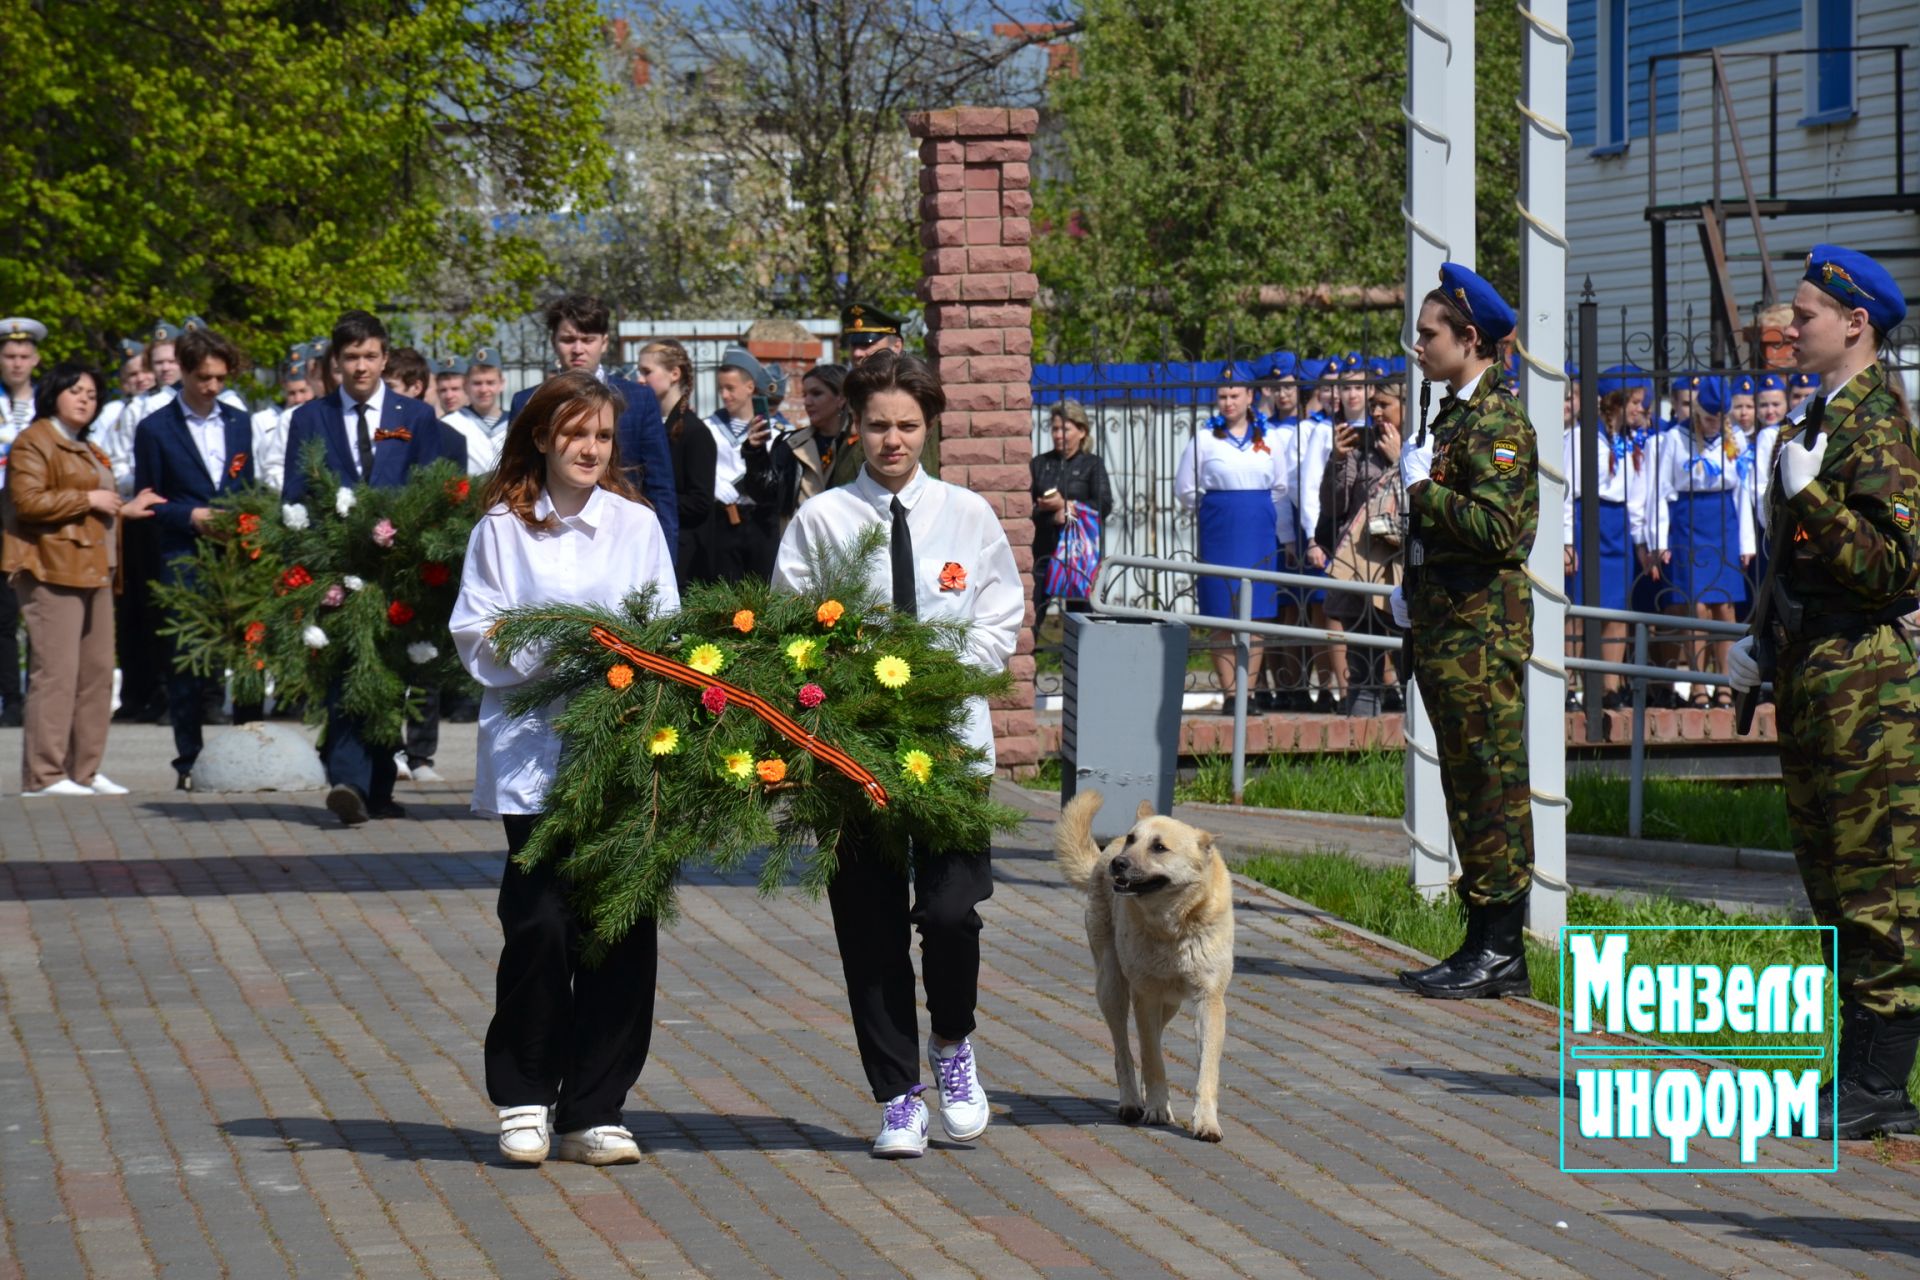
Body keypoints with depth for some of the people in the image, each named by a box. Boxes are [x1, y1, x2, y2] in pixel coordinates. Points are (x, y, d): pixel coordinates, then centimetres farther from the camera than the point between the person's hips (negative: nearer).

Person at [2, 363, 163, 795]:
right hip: (54, 570, -9)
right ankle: (44, 774, -11)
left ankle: (84, 770, 13)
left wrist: (124, 509, 17)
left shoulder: (86, 450, 25)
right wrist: (89, 500, -12)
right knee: (56, 672, -12)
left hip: (95, 571, 9)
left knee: (98, 673, 8)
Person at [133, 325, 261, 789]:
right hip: (184, 558, -3)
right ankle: (190, 763, 4)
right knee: (187, 661, -2)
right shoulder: (155, 429, 2)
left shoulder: (239, 423, 15)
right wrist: (190, 516, -12)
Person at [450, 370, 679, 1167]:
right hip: (534, 750, -2)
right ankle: (524, 1101, 9)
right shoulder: (503, 528, 6)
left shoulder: (637, 525, 13)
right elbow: (477, 641, 2)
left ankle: (593, 1111, 8)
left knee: (624, 929, -1)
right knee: (542, 925, -9)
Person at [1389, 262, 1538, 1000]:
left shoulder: (1498, 420, -12)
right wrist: (1414, 592, 17)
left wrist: (1420, 487, -13)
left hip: (1482, 627, -10)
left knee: (1492, 781, -6)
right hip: (1447, 625, 10)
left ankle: (1499, 951, -3)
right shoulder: (1455, 415, 18)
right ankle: (1487, 946, 16)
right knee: (1469, 782, 11)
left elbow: (1496, 527, -23)